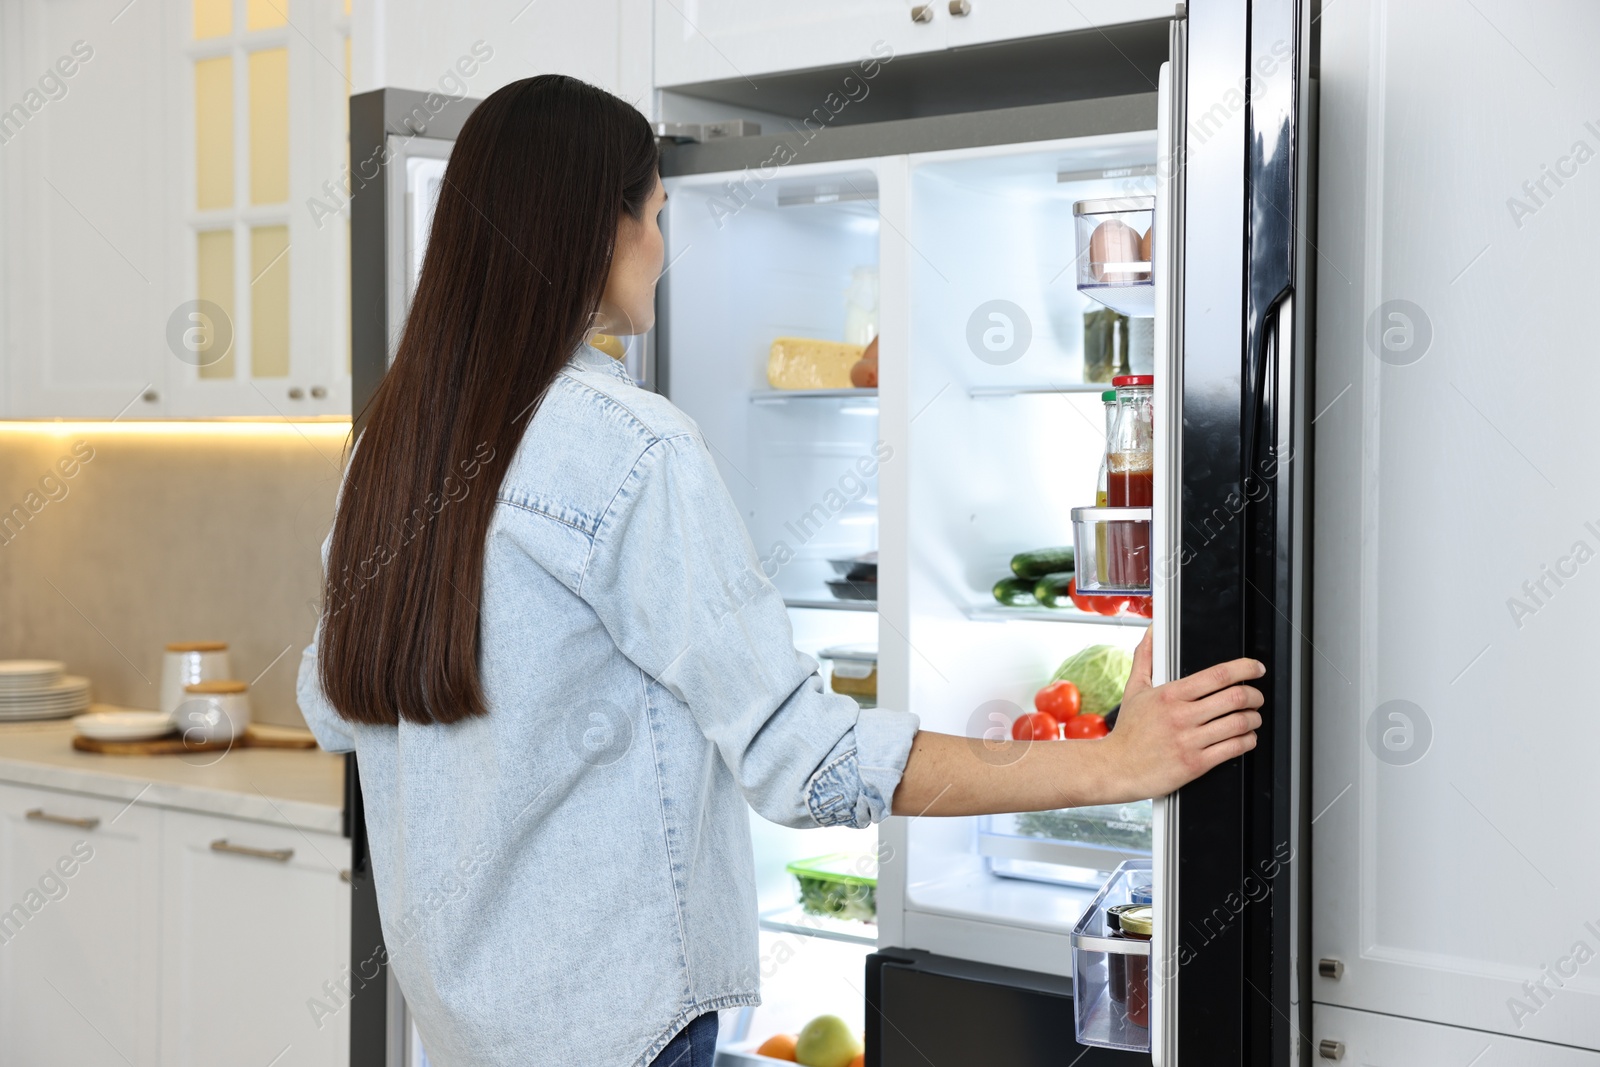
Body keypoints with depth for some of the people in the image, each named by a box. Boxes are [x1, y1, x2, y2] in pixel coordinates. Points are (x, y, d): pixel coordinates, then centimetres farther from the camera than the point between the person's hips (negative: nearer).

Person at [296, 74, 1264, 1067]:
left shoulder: (396, 439, 3)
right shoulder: (632, 448, -21)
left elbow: (335, 706, 14)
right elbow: (797, 754, -24)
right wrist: (1112, 764, -21)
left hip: (450, 983, 8)